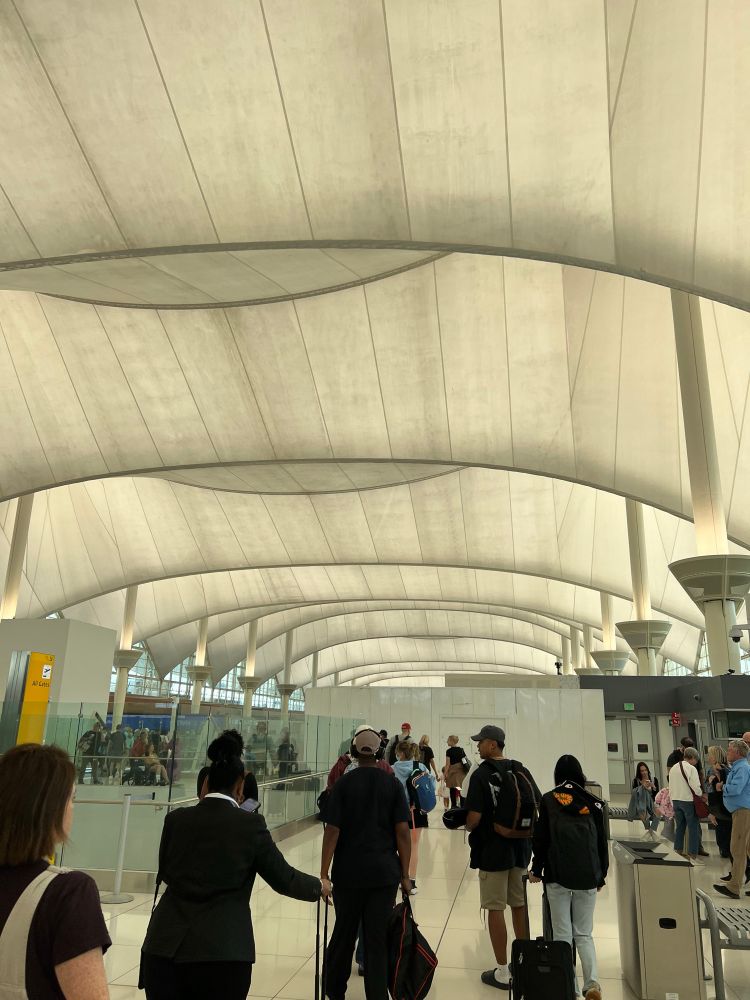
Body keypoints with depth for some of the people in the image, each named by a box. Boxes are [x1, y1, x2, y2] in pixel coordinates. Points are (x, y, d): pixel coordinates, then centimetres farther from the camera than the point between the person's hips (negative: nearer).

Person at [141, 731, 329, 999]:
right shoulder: (250, 825, -6)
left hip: (164, 947, 3)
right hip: (223, 951, -3)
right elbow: (284, 879, 2)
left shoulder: (176, 819, 2)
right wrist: (319, 886, 21)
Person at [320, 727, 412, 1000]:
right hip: (385, 872, 0)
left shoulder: (344, 783, -6)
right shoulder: (392, 784, -3)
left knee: (344, 933, 17)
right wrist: (405, 875, 2)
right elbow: (402, 831, -5)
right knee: (377, 938, 8)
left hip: (348, 872, 0)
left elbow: (332, 830, -10)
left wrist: (324, 874, -4)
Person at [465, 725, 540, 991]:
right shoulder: (521, 771, 0)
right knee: (519, 906, 18)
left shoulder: (482, 774, -17)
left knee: (495, 909, 5)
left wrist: (469, 827, 0)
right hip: (520, 849, 6)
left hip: (492, 850, -6)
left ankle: (502, 972, 12)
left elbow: (474, 817, -21)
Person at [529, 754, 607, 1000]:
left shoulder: (549, 800, -1)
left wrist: (537, 869, 10)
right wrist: (601, 874, 18)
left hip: (558, 875, -2)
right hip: (588, 876, 2)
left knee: (563, 935, 7)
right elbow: (601, 841, 7)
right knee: (584, 934, 12)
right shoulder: (593, 802, 3)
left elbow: (541, 838, -1)